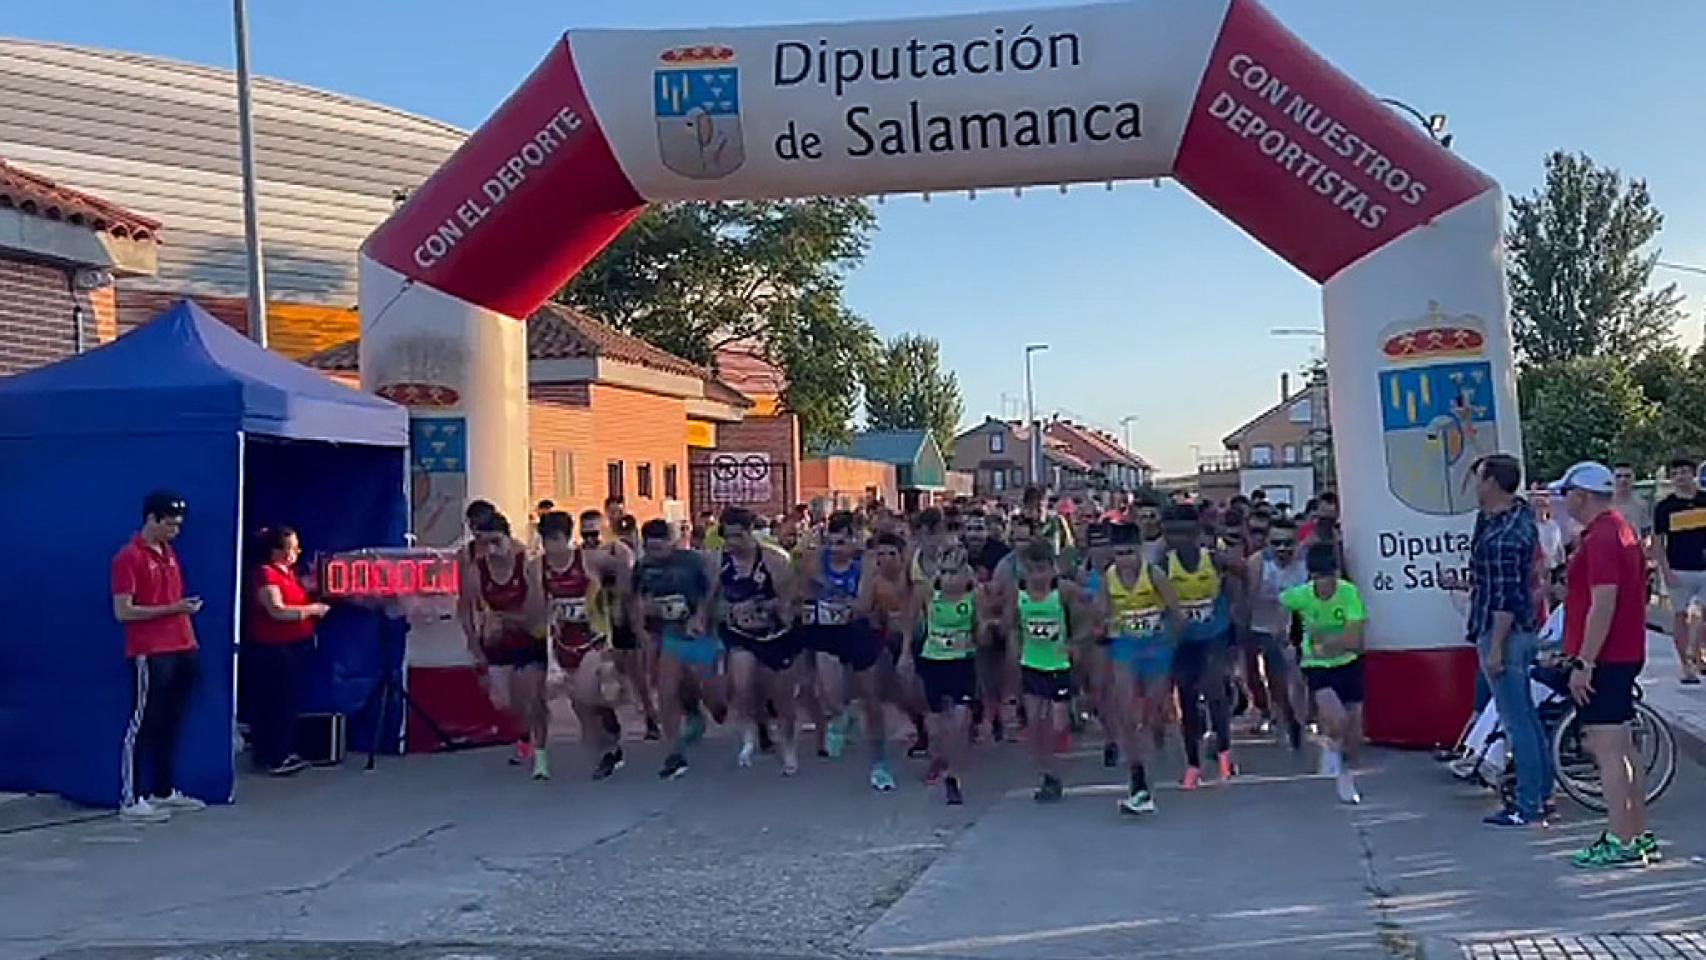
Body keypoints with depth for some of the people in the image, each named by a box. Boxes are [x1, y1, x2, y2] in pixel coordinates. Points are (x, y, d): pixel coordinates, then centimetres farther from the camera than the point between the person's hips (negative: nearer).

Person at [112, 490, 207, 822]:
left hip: (181, 650, 8)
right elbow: (122, 611, -15)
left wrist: (191, 642, 15)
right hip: (149, 654, -8)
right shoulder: (128, 557, -9)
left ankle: (164, 791, 18)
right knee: (143, 724, -5)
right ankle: (131, 800, -2)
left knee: (171, 724, 11)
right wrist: (173, 608, -19)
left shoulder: (169, 554, 16)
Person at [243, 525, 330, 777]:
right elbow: (277, 611, -25)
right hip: (271, 651, -9)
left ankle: (285, 753, 20)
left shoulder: (288, 572, 11)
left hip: (293, 647, 9)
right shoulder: (265, 574, -16)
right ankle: (272, 758, 2)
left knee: (289, 703, 13)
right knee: (272, 704, -3)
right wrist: (312, 609, -18)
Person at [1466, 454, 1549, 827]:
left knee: (1517, 721, -4)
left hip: (1505, 633, -10)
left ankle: (1528, 806, 2)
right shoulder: (1523, 513, 5)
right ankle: (1541, 792, 26)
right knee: (1526, 716, 17)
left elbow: (1506, 599, -24)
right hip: (1526, 629, 10)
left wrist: (1496, 647, -20)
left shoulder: (1500, 538, -24)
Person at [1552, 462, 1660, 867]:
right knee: (1622, 747, 15)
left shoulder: (1600, 538, -17)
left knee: (1608, 749, -7)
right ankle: (1639, 836, 21)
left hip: (1603, 659, -11)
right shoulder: (1621, 531, 16)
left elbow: (1603, 605, -23)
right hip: (1625, 655, 11)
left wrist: (1583, 662, -21)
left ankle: (1621, 843, -4)